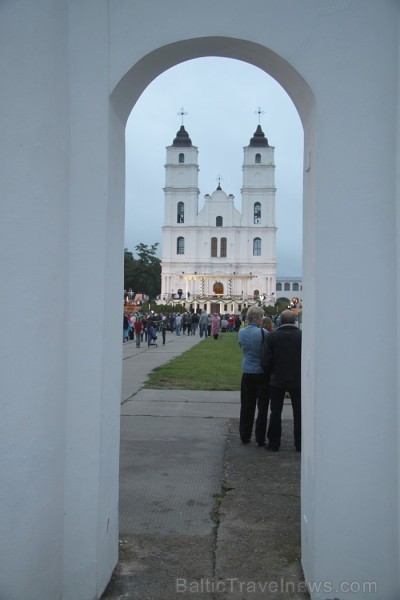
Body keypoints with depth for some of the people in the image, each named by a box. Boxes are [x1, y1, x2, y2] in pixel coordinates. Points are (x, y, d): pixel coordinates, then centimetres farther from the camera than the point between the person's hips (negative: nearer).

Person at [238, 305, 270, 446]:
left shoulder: (241, 332, 2)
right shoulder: (263, 333, -16)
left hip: (247, 372, 5)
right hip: (262, 372, -5)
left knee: (246, 406, 13)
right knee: (262, 407, 5)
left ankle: (244, 436, 20)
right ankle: (260, 438, 8)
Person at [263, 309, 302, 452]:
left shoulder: (273, 336, -7)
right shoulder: (301, 335, -8)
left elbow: (267, 360, -7)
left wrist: (270, 375, 8)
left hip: (277, 380, 0)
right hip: (297, 380, 0)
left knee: (276, 412, 9)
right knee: (298, 413, 10)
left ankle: (274, 443, 13)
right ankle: (299, 444, 15)